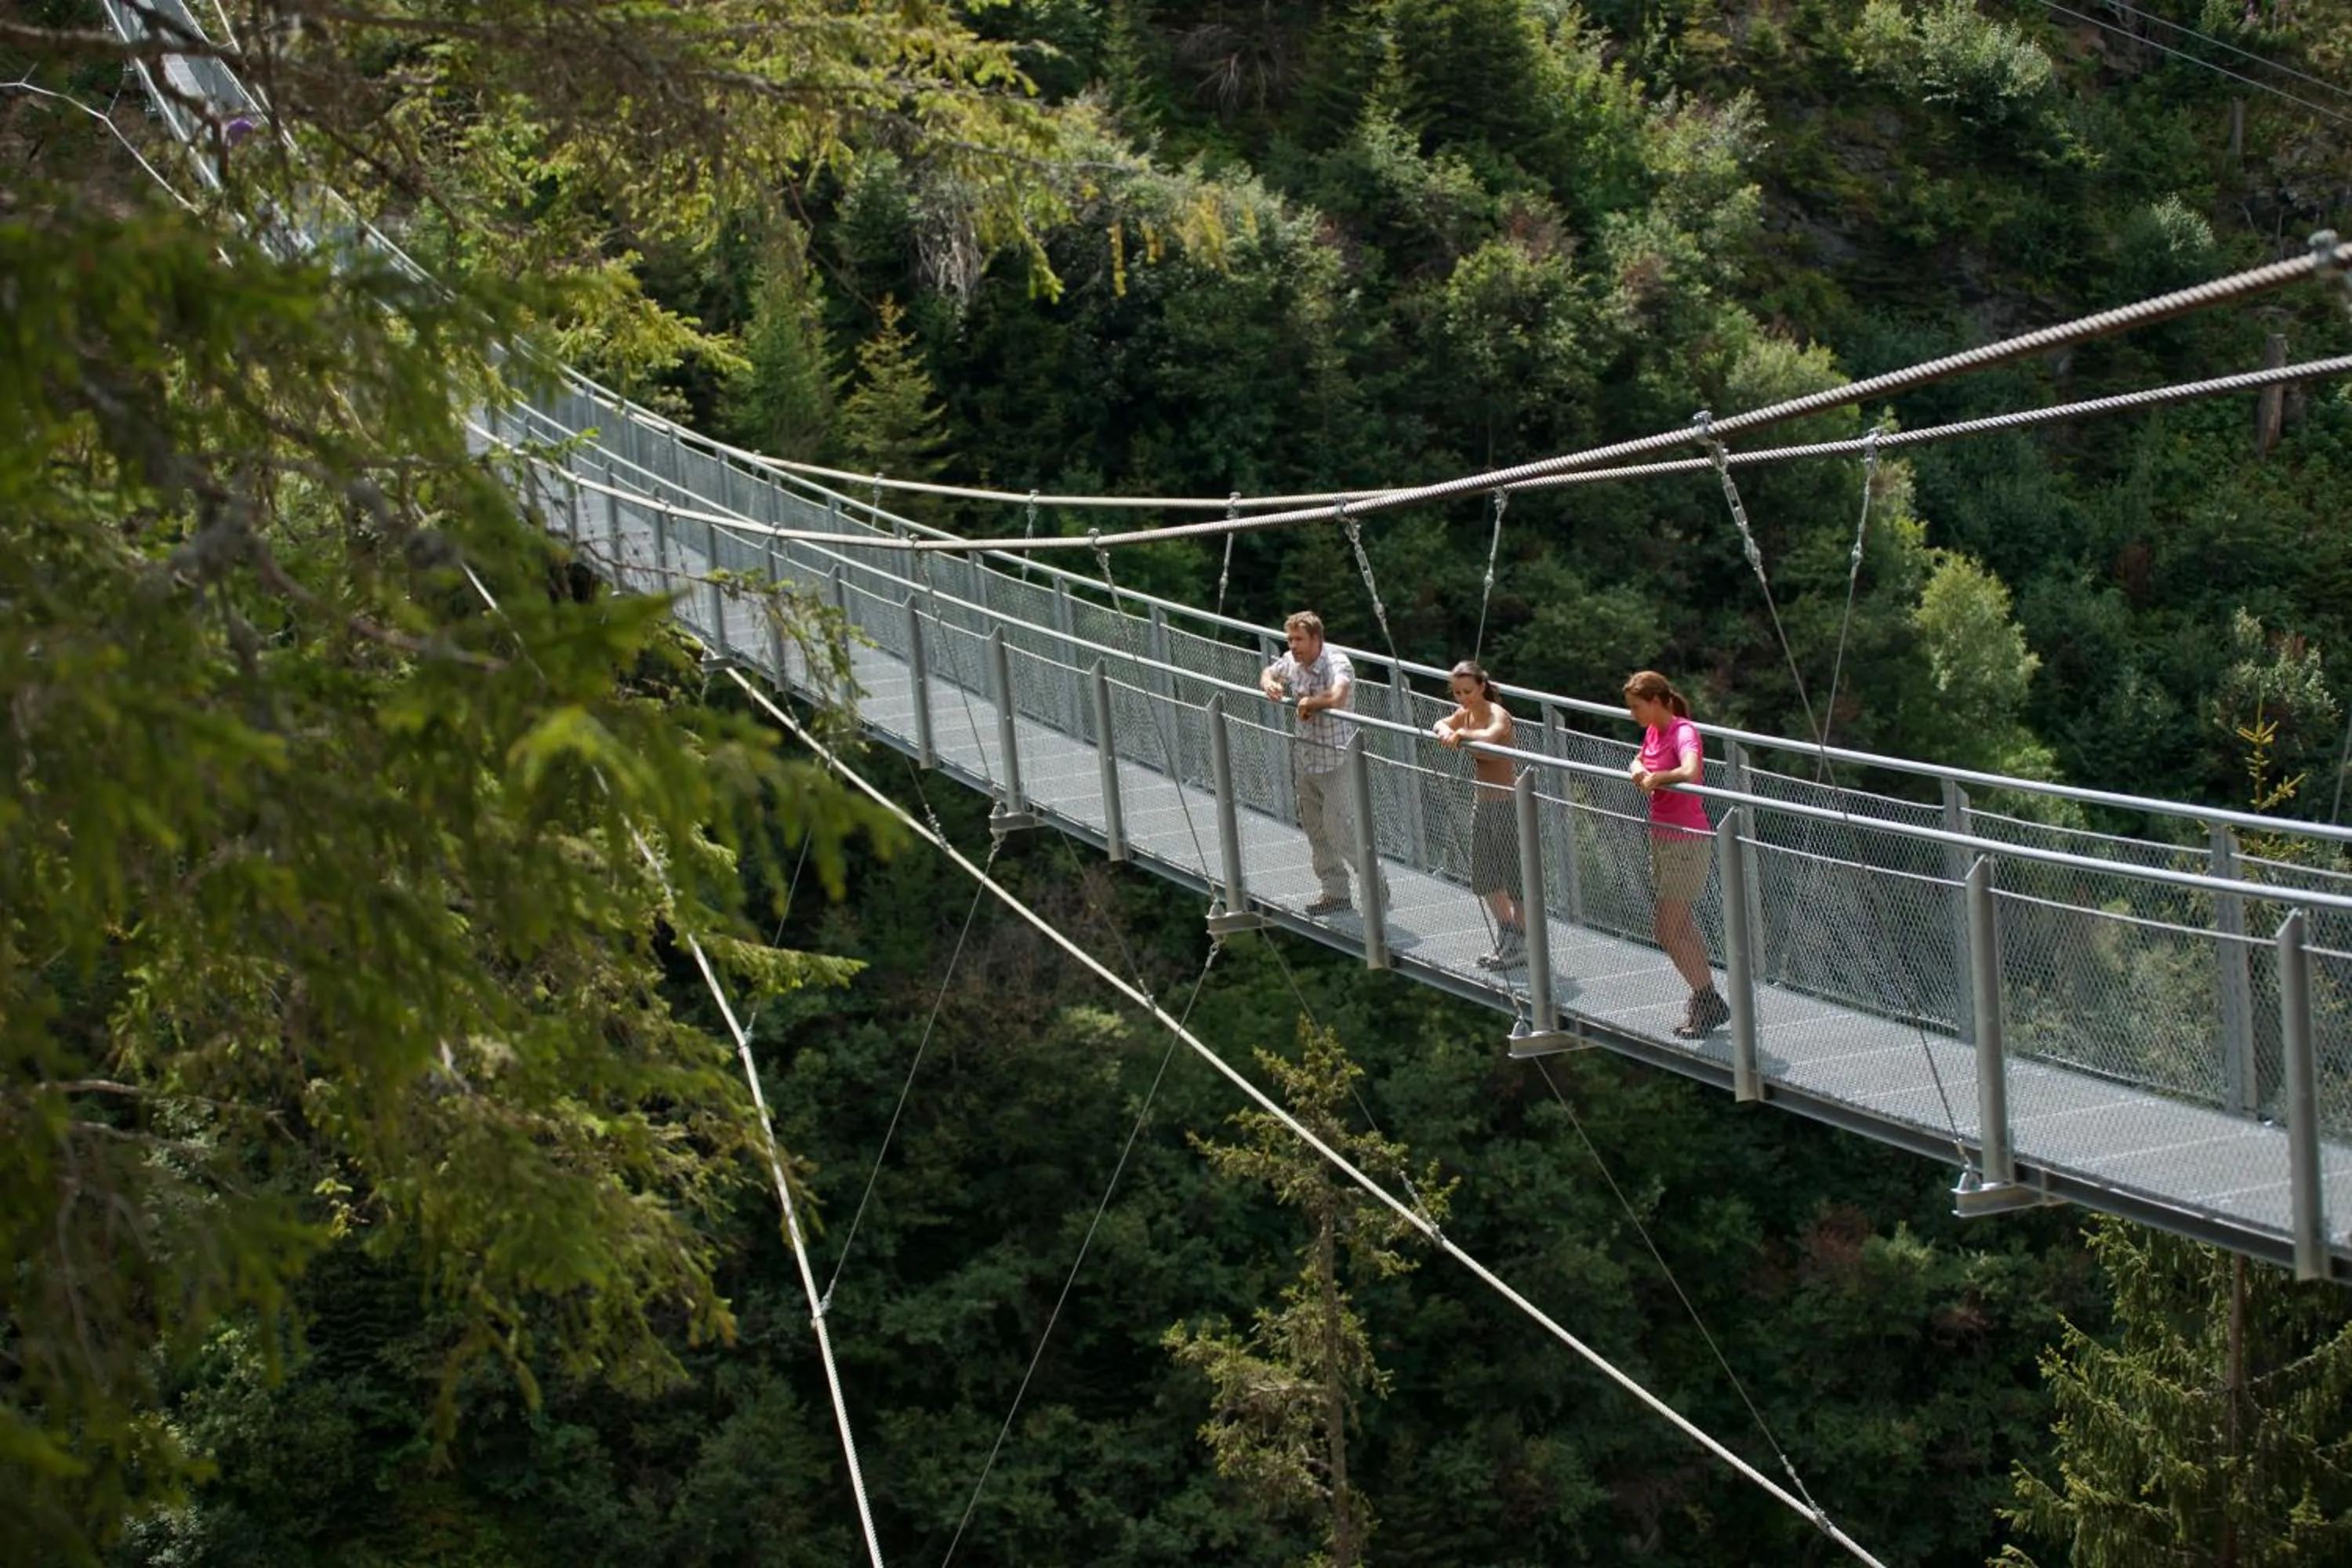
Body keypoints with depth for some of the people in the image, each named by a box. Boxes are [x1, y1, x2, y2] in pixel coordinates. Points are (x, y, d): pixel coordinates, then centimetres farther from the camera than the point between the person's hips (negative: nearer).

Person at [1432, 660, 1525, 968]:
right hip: (1482, 802, 8)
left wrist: (1463, 734, -58)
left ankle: (1522, 944, 6)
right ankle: (1507, 934, 27)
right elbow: (1440, 725, -12)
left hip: (1505, 804, -8)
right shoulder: (1466, 714, 5)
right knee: (1484, 877, 14)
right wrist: (1446, 730, -34)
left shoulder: (1498, 715, -18)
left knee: (1513, 875, -2)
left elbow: (1490, 736, -40)